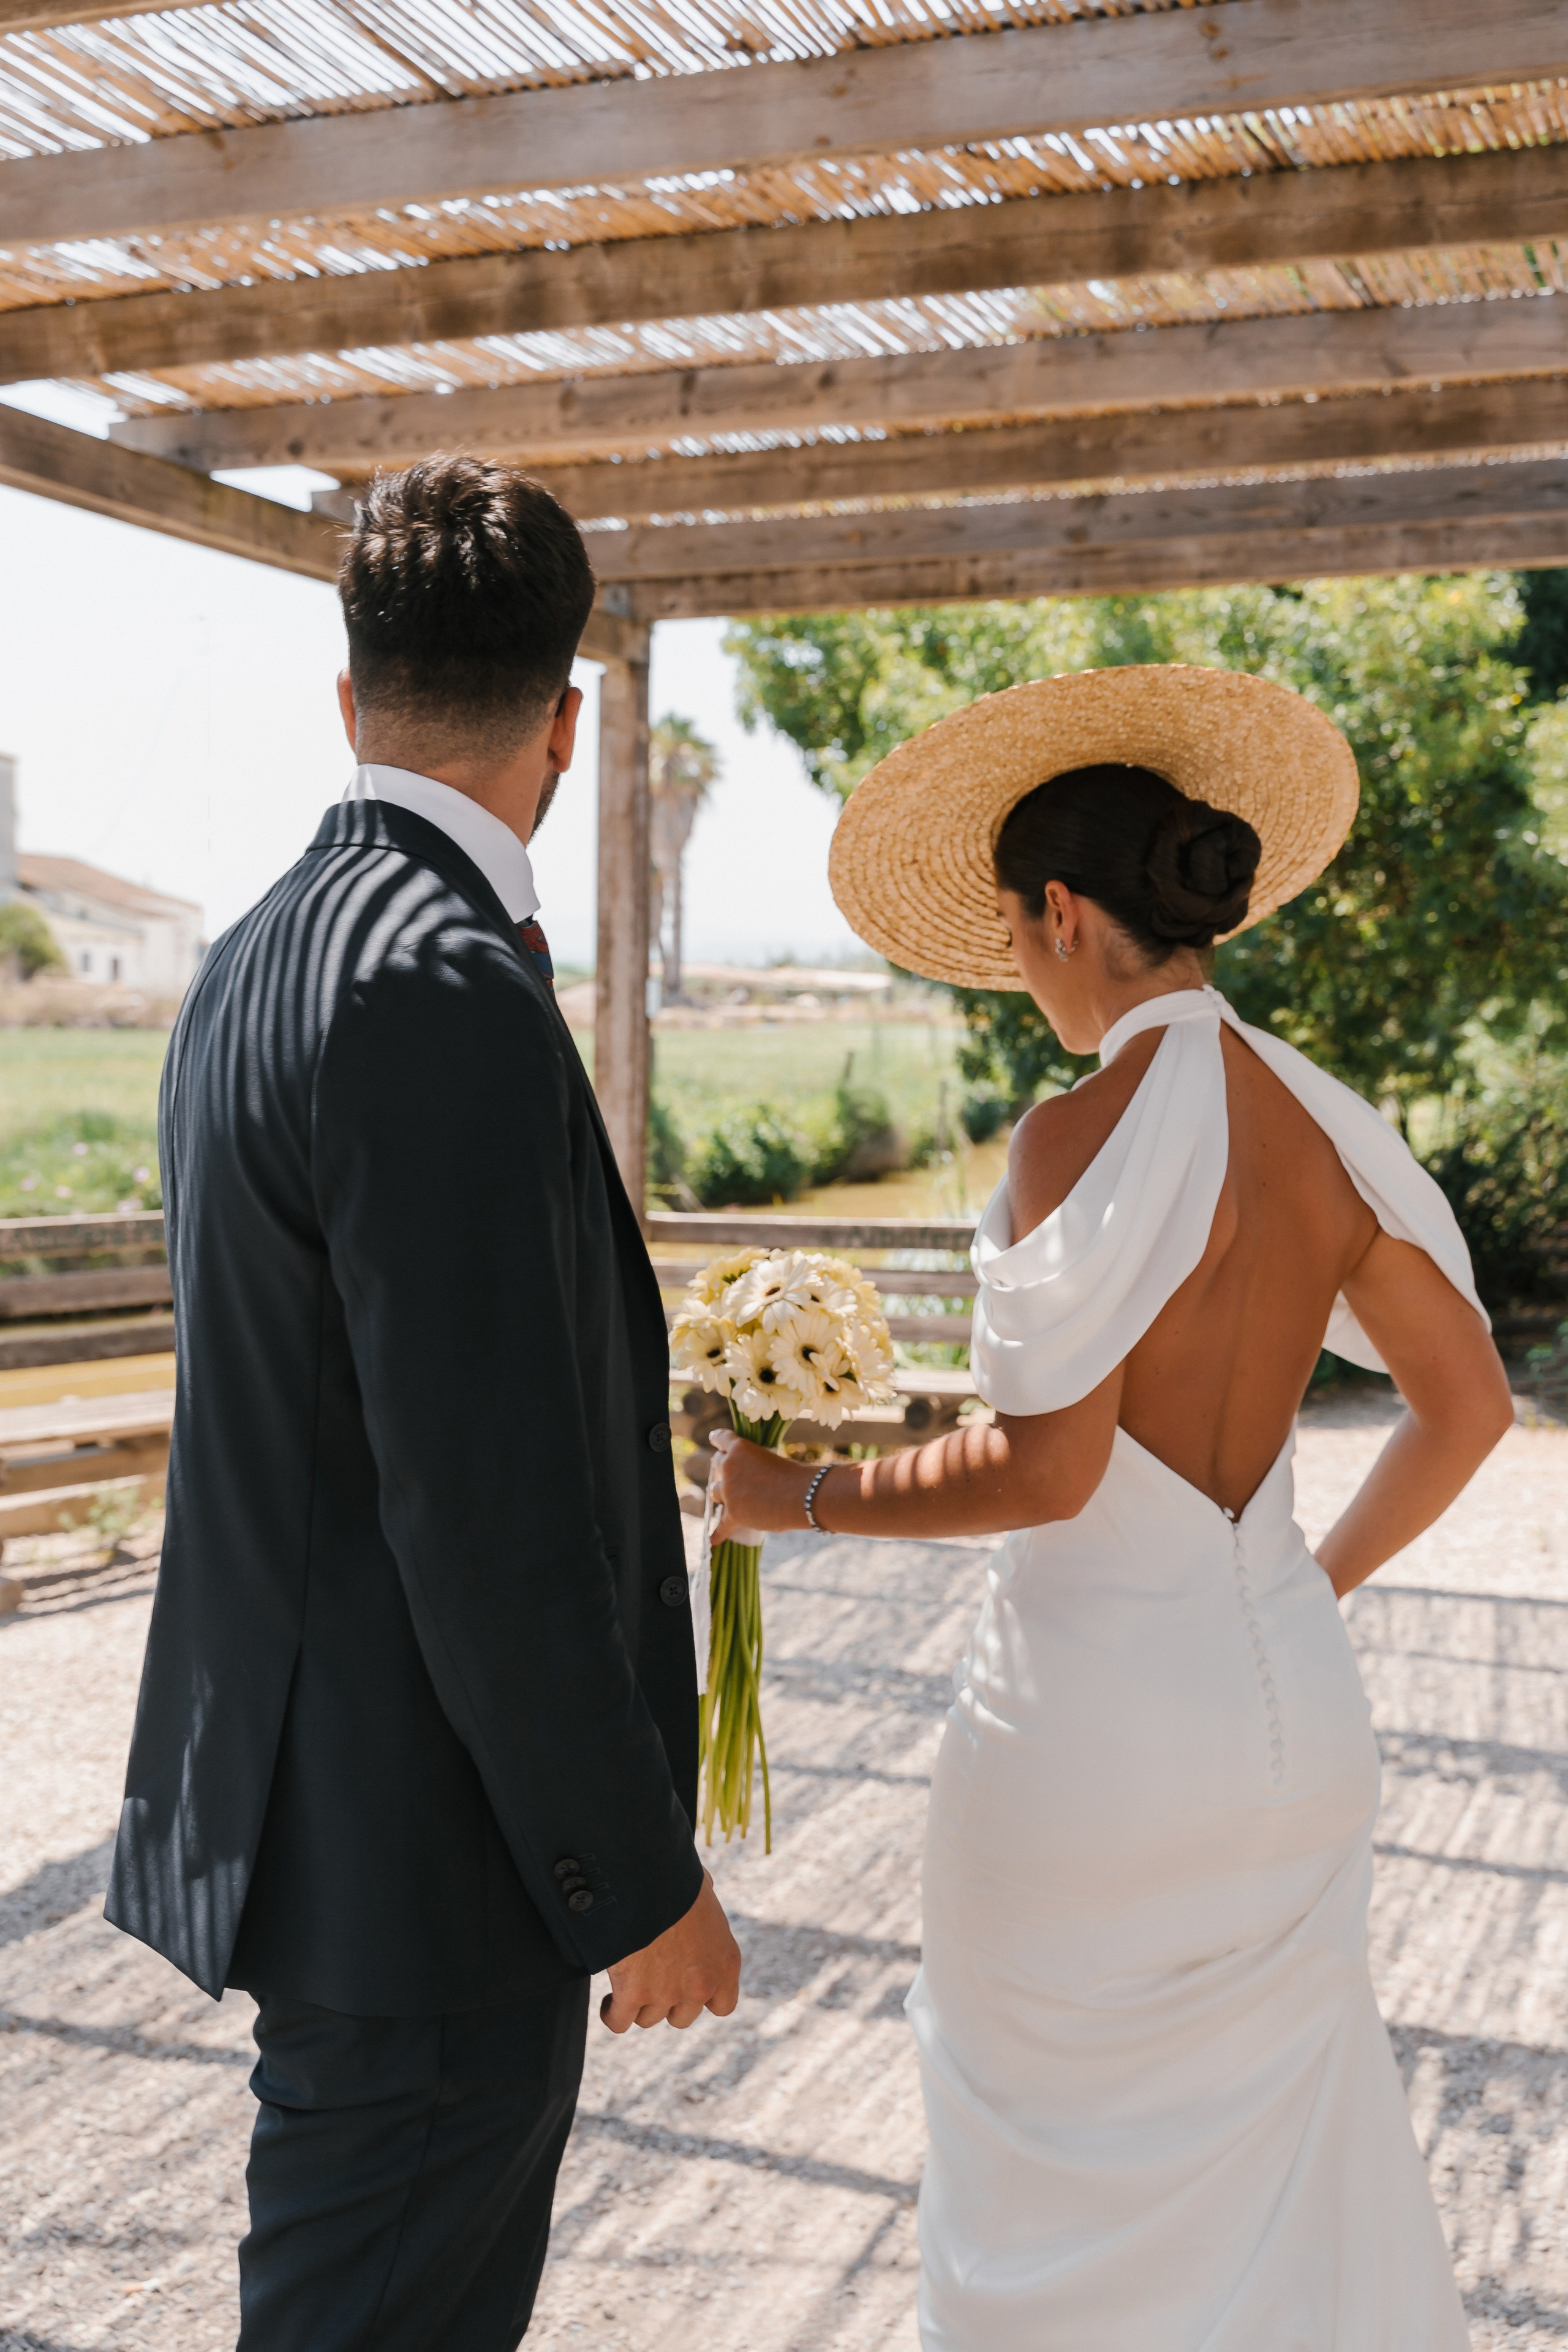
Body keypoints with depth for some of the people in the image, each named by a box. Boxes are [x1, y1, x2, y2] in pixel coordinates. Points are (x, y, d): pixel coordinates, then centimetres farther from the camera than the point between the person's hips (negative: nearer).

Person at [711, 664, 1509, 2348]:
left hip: (1095, 1719, -6)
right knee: (1279, 2169, 22)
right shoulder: (1324, 1126, 2)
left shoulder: (1088, 1134, -19)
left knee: (1071, 2188, 14)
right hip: (1293, 1707, 7)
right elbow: (1467, 1404, 9)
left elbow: (1045, 1470, -21)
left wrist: (796, 1500, -9)